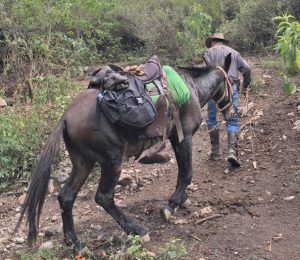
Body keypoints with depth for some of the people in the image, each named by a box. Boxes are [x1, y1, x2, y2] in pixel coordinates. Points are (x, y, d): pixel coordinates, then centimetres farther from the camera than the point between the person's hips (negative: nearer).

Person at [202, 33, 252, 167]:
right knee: (232, 120, 3)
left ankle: (215, 151, 13)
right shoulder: (234, 52, 19)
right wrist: (245, 86, 19)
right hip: (232, 87, 2)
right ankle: (232, 151, -13)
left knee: (211, 119, 11)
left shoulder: (210, 51, 10)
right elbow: (247, 68, 10)